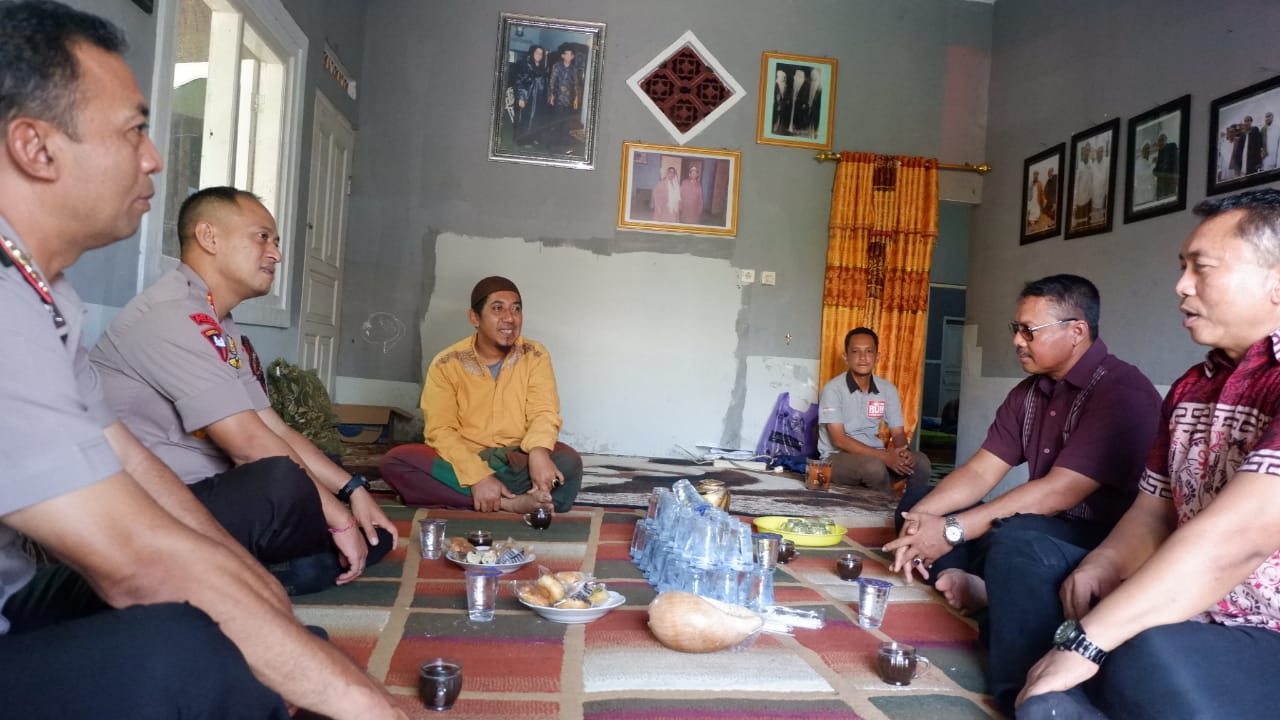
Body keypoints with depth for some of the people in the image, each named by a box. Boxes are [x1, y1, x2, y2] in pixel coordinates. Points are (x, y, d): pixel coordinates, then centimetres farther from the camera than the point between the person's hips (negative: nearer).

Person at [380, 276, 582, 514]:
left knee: (568, 462, -30)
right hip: (465, 461, 1)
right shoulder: (446, 364, -5)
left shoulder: (535, 355, -1)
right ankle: (508, 502, -32)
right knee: (394, 461, -27)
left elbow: (543, 412, -10)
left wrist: (538, 451, -34)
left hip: (518, 461, 0)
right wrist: (478, 476, -28)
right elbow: (440, 430, -11)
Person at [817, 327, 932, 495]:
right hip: (838, 458, -5)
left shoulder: (888, 389, 4)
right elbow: (838, 440, -18)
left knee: (920, 461, -20)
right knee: (874, 465, -35)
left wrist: (903, 451, -20)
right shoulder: (833, 389, -13)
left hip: (875, 455, 5)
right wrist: (885, 456, -26)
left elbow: (898, 432, 6)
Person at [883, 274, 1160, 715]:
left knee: (1015, 540, -40)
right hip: (1036, 529, 9)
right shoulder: (1028, 393, 8)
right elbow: (979, 472, 3)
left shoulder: (1122, 393, -20)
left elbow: (1060, 491, -27)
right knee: (917, 503, 6)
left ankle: (1021, 698, -30)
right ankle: (976, 587, -16)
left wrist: (952, 530, -27)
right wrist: (921, 519, -15)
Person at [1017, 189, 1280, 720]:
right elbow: (1152, 512, 14)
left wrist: (1086, 641, -25)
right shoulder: (1189, 388, 10)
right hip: (1193, 618, 9)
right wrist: (1102, 565, -9)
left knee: (1147, 656, -35)